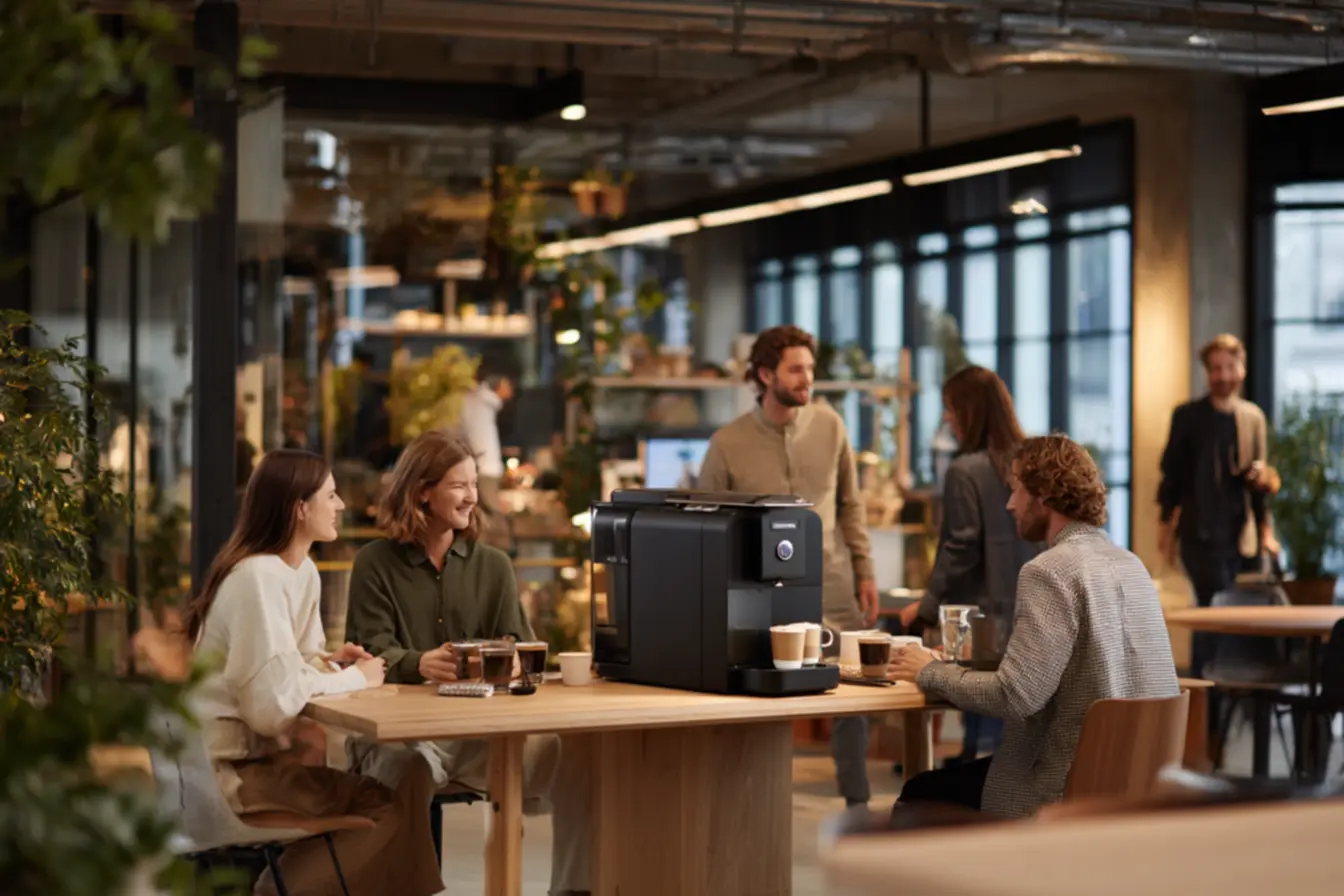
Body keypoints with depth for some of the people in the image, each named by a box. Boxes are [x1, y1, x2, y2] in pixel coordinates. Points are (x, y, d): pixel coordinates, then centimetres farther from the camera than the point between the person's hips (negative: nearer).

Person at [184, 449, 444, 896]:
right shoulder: (258, 577, -21)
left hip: (260, 749, 9)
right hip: (230, 768, -9)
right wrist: (354, 678, -12)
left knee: (407, 776, -1)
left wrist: (331, 663, -4)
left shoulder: (303, 572, 9)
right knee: (390, 803, -14)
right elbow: (276, 698, -26)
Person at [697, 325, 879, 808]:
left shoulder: (828, 424, 2)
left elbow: (851, 505, 10)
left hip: (832, 587, 2)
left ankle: (858, 804, 22)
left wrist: (864, 572, 7)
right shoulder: (728, 443, -6)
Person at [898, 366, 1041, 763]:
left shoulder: (965, 471, -12)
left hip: (983, 616, -6)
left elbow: (959, 552, -12)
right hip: (1027, 617, 6)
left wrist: (926, 608, -2)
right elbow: (1038, 542, 12)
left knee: (984, 729, -2)